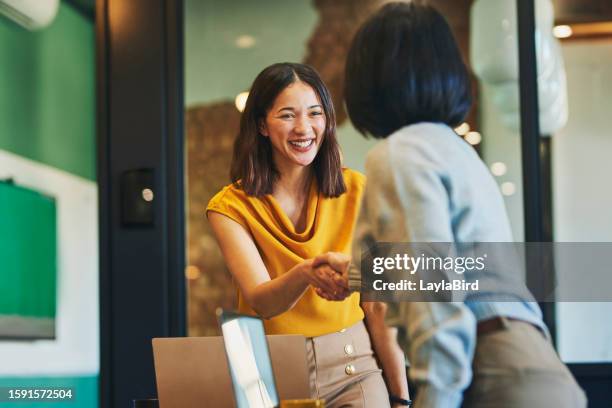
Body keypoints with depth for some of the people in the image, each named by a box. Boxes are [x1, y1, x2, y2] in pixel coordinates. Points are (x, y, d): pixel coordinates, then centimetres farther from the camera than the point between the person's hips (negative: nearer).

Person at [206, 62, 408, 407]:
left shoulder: (355, 191, -1)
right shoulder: (230, 207, -5)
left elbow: (377, 303, -1)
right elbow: (261, 302, -18)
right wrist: (306, 273, -38)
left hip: (352, 366, 1)